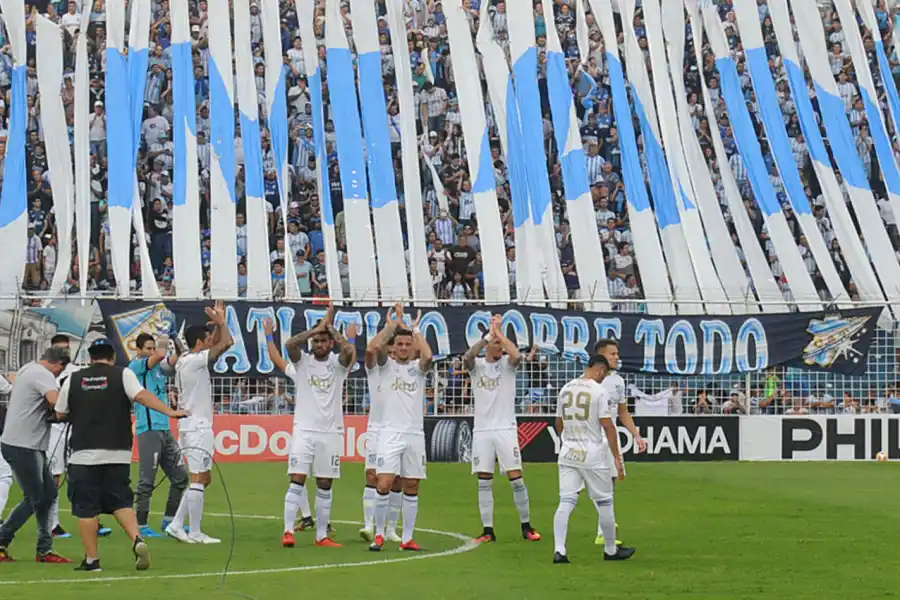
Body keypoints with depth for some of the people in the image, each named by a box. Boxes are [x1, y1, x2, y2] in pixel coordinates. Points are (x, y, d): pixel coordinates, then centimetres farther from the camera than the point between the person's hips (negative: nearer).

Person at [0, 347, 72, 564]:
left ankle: (45, 550, 14)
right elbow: (56, 400, -31)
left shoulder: (27, 369, 17)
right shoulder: (43, 375, -14)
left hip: (30, 445, 10)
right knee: (35, 499, -3)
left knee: (48, 493, 12)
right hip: (22, 446, -10)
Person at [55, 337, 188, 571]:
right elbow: (141, 395, -14)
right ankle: (137, 539, -13)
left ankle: (92, 559, 6)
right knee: (121, 502, 11)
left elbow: (61, 414, 13)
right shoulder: (123, 374, 2)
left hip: (84, 454, -1)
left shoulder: (73, 379, 6)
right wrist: (169, 411, -18)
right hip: (117, 454, 1)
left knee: (86, 508, 5)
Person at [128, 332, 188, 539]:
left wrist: (179, 349, -13)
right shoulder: (136, 366, -3)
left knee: (180, 476, 11)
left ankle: (169, 521, 21)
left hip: (165, 429, 8)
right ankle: (141, 526, -2)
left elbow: (170, 362, 1)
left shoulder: (158, 368, 19)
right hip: (149, 430, -8)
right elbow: (160, 356, -17)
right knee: (147, 481, -7)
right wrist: (163, 343, 2)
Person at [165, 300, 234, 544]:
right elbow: (226, 343, -19)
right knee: (198, 479, -7)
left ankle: (176, 525, 11)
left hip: (193, 425, 10)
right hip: (197, 426, -10)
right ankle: (195, 533, -6)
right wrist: (221, 321, -6)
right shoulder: (194, 361, -13)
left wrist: (218, 323, 17)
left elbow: (219, 343, 27)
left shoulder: (185, 360, 14)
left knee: (204, 478, 14)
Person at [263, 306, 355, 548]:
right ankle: (288, 532, -9)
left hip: (331, 433, 1)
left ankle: (322, 536, 11)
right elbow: (290, 344, -16)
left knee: (325, 487, 6)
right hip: (304, 430, -1)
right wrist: (316, 329, -13)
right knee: (296, 481, -9)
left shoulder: (338, 363, 5)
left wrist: (330, 327, -9)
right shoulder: (302, 362, 4)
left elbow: (348, 350, -18)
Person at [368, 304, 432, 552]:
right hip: (390, 433, -2)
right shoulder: (387, 365, 6)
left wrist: (415, 329, -6)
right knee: (383, 485, -12)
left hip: (415, 434, 2)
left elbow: (428, 356, -15)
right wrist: (391, 325, -9)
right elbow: (372, 349, -15)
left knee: (411, 488, 4)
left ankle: (407, 538, 9)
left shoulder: (418, 367, 9)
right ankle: (379, 535, -1)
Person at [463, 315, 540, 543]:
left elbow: (516, 355, -21)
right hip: (482, 430, 1)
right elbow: (467, 357, -19)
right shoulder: (476, 364, 5)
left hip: (505, 429, -1)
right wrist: (489, 334, -18)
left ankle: (526, 526, 5)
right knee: (484, 482, 2)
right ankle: (488, 530, 7)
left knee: (516, 478, -5)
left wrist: (499, 331, -13)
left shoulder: (507, 363, 3)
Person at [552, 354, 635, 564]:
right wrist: (617, 458, -9)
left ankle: (559, 550, -10)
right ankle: (611, 550, 19)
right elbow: (608, 426, -13)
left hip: (567, 454, 5)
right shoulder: (600, 391, -10)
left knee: (566, 502, 1)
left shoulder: (565, 389, 8)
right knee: (604, 502, 8)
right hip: (593, 454, -5)